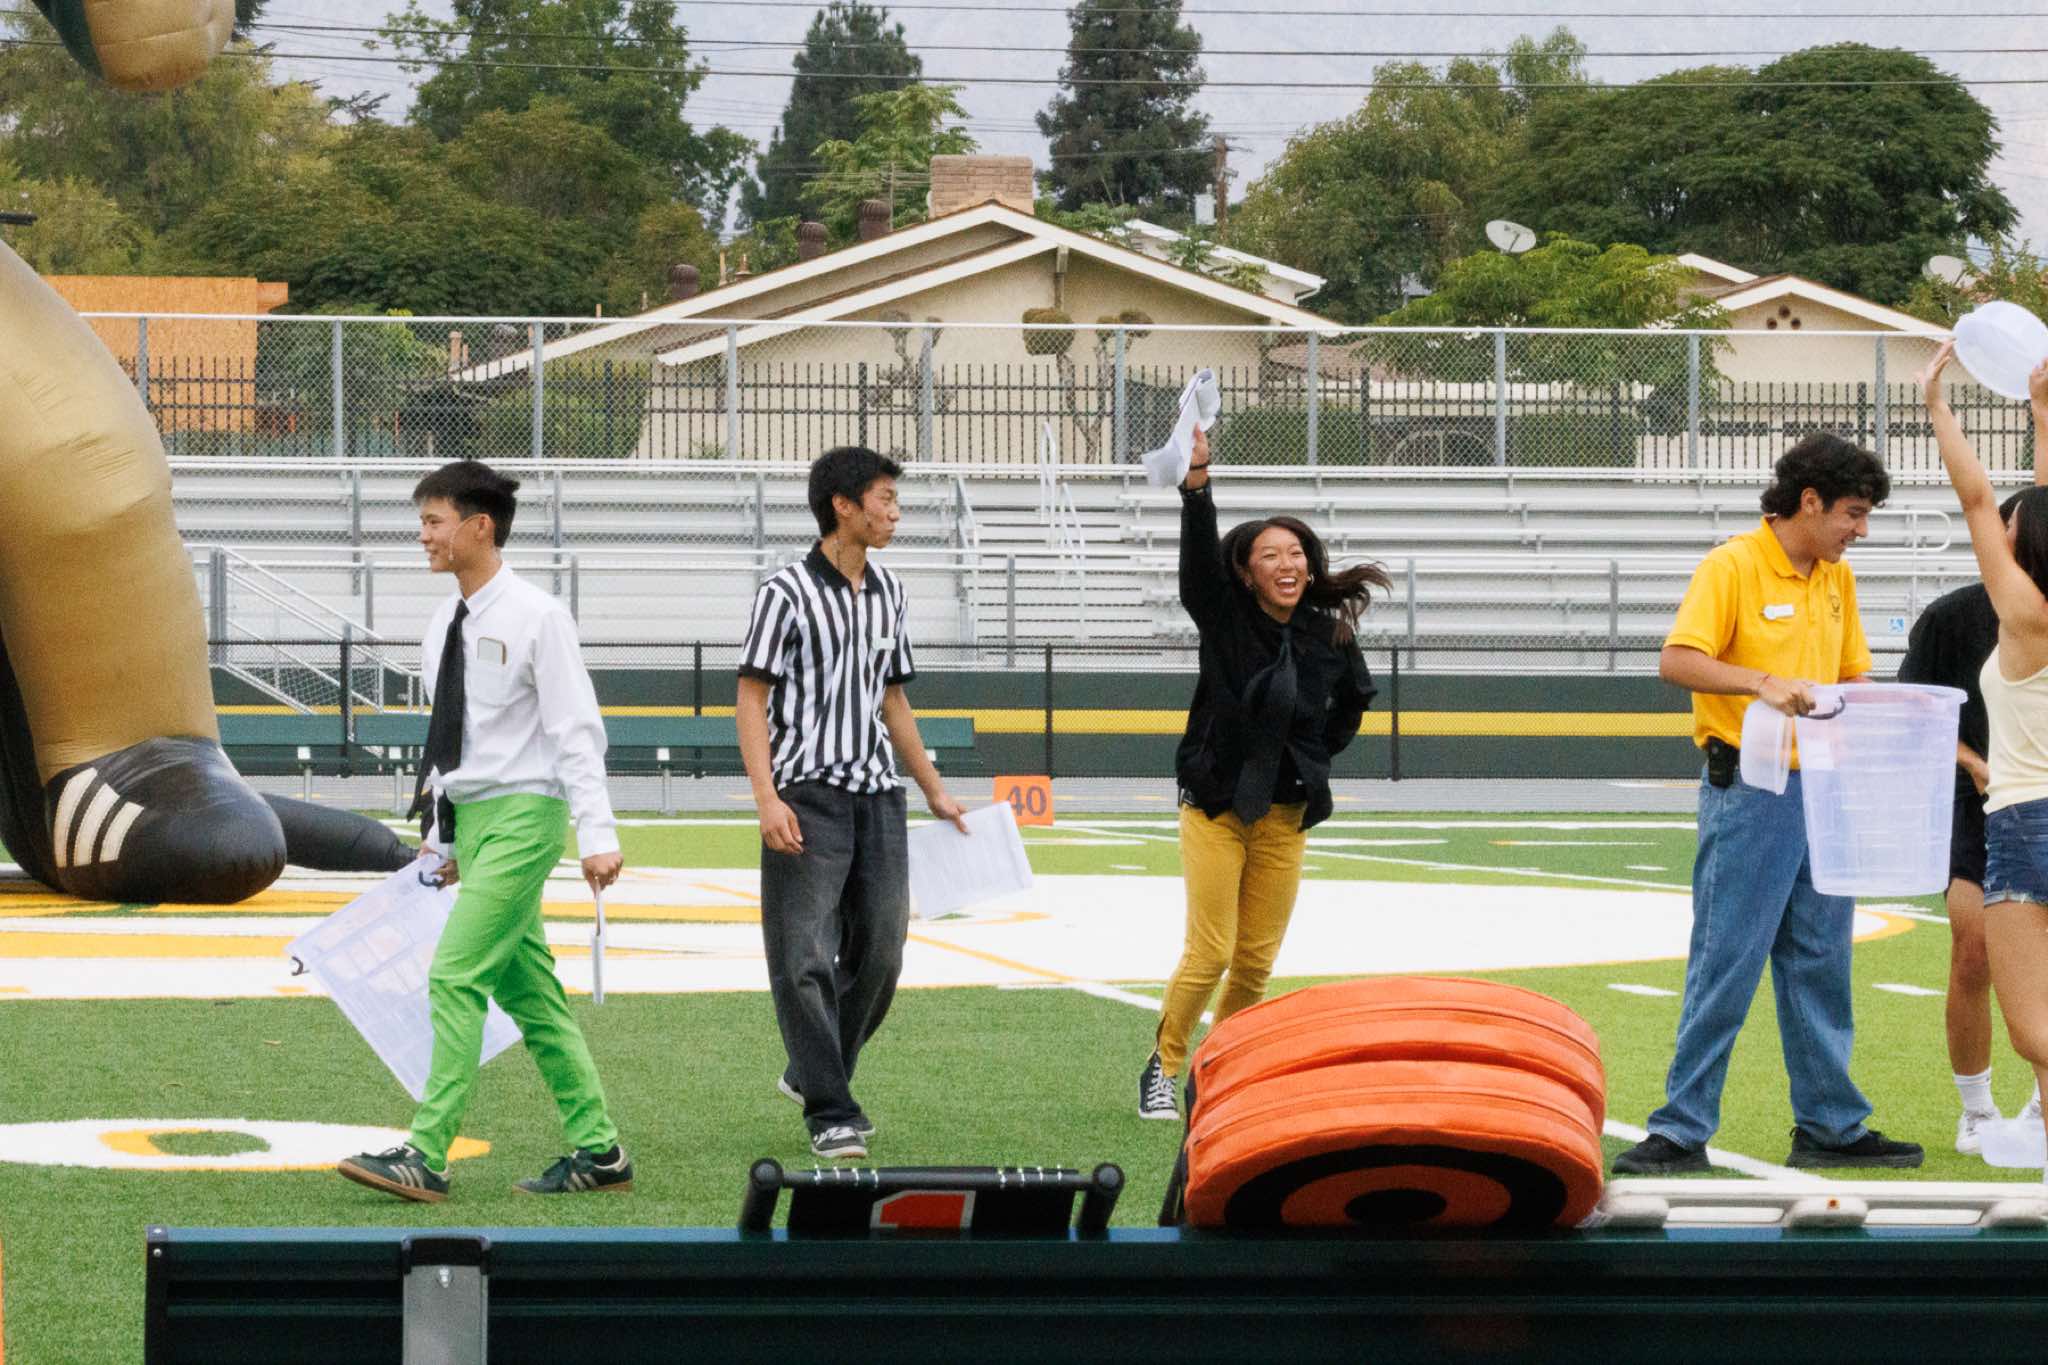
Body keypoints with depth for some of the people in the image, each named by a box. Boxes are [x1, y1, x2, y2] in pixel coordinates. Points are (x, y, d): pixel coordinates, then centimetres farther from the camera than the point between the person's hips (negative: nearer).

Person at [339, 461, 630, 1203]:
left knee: (456, 977, -14)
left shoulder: (535, 618, -11)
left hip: (523, 814, -8)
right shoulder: (446, 625, 12)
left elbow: (576, 730, -14)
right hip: (471, 815, 8)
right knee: (526, 990, 9)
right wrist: (442, 835, 18)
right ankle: (598, 1150, 15)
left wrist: (598, 834, -19)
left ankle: (426, 1155, -14)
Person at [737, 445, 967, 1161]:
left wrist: (934, 791, 23)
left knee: (880, 952, 8)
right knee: (806, 959, -6)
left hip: (878, 796, 7)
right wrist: (767, 798, -17)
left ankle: (812, 1070, 27)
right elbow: (752, 699, -7)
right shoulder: (788, 592, -6)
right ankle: (831, 1113, -2)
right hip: (808, 797, -7)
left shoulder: (888, 592, 14)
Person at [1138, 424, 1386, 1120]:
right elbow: (1199, 557, -27)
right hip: (1215, 807, -3)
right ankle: (1164, 1067, 11)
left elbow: (1355, 700, 21)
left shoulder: (1331, 637, 0)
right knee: (1209, 953, -7)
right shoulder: (1225, 619, -8)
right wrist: (1196, 485, -42)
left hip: (1286, 814, 3)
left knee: (1257, 959, 6)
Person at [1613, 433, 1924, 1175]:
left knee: (1820, 966, 11)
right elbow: (1676, 660, -19)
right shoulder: (1732, 567, -9)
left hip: (1824, 791, 7)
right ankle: (1683, 1130, -1)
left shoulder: (1836, 579, 14)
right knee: (1725, 965, -6)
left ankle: (1830, 1126, 18)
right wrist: (1761, 682, -32)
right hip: (1749, 797, -7)